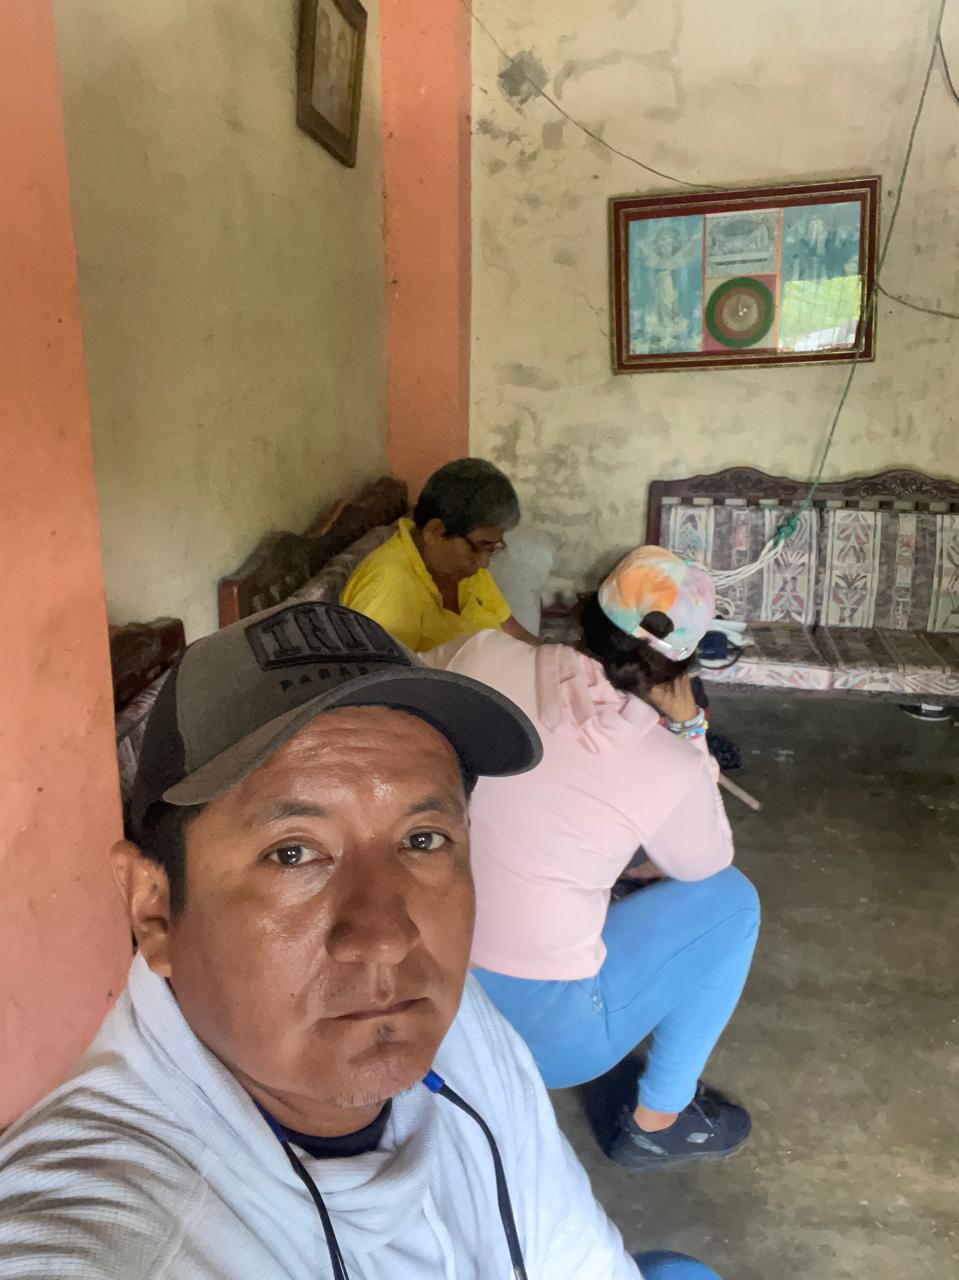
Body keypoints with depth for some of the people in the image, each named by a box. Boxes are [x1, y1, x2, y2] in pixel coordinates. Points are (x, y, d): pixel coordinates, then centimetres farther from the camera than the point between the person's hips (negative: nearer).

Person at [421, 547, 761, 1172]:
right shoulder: (670, 770, -19)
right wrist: (689, 729, -3)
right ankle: (657, 1121, 23)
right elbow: (709, 862, 3)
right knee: (731, 899, 10)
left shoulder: (483, 656, -13)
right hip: (542, 1035, -5)